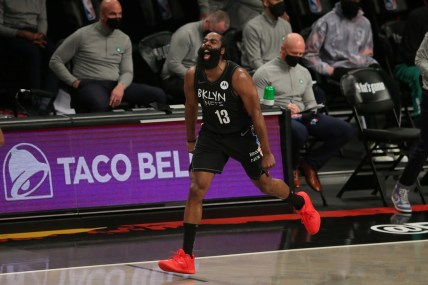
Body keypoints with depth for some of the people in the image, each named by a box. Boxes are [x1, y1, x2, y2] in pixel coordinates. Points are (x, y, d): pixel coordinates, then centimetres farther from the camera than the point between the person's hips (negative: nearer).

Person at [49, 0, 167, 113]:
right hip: (89, 85, -5)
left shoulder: (124, 39, 13)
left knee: (158, 94, -14)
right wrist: (74, 82, -9)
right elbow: (55, 61, 3)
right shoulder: (82, 35, 0)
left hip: (115, 85, 5)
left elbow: (127, 72, 10)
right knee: (100, 105, -45)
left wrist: (120, 87, -15)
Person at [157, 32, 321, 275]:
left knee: (265, 184, 15)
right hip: (211, 136, 3)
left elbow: (256, 114, -19)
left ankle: (301, 203, 51)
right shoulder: (192, 75, -13)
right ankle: (186, 257, -11)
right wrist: (191, 140, 17)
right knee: (196, 190, -12)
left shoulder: (239, 77, -26)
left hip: (242, 135, -3)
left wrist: (267, 152, -16)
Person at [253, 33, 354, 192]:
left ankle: (309, 163, 0)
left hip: (303, 117, 6)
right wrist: (283, 109, -18)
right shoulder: (264, 73, 0)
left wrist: (308, 114, 1)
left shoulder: (304, 73, 20)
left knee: (346, 130, -12)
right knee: (299, 132, -43)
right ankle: (292, 167, -9)